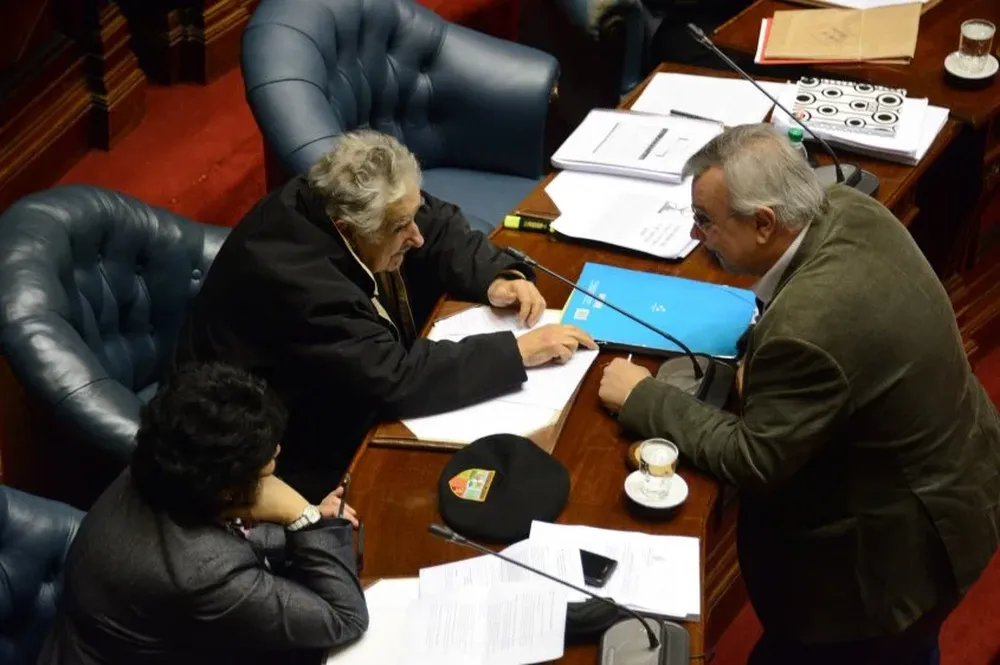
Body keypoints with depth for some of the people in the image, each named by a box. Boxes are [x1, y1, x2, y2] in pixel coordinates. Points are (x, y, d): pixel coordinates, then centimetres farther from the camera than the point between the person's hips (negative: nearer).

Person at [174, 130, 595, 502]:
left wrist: (497, 278, -16)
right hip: (291, 456, -8)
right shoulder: (292, 278, -36)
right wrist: (518, 352, -32)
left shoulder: (335, 204, -14)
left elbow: (440, 227, 2)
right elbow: (397, 381, -37)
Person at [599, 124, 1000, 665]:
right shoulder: (850, 210, -11)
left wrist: (643, 398, -14)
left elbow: (751, 462, -24)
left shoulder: (806, 328, -37)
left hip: (899, 547, -9)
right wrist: (762, 359, -5)